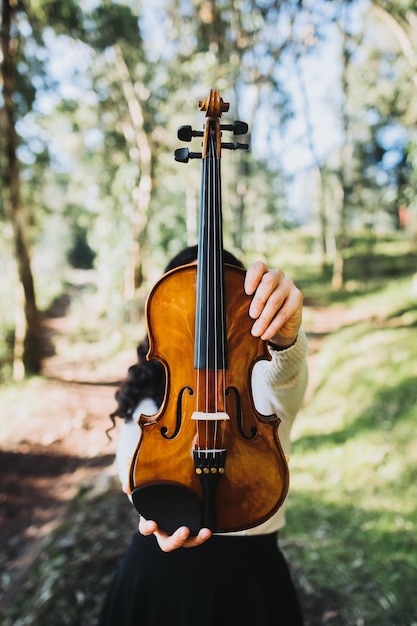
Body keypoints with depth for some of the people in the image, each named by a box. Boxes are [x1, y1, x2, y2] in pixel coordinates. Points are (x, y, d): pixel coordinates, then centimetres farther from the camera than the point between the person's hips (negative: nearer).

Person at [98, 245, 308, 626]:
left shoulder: (263, 380, -10)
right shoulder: (148, 393, 1)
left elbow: (283, 370, -34)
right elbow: (132, 458, -15)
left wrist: (285, 334, -56)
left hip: (246, 570, -1)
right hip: (155, 564, 2)